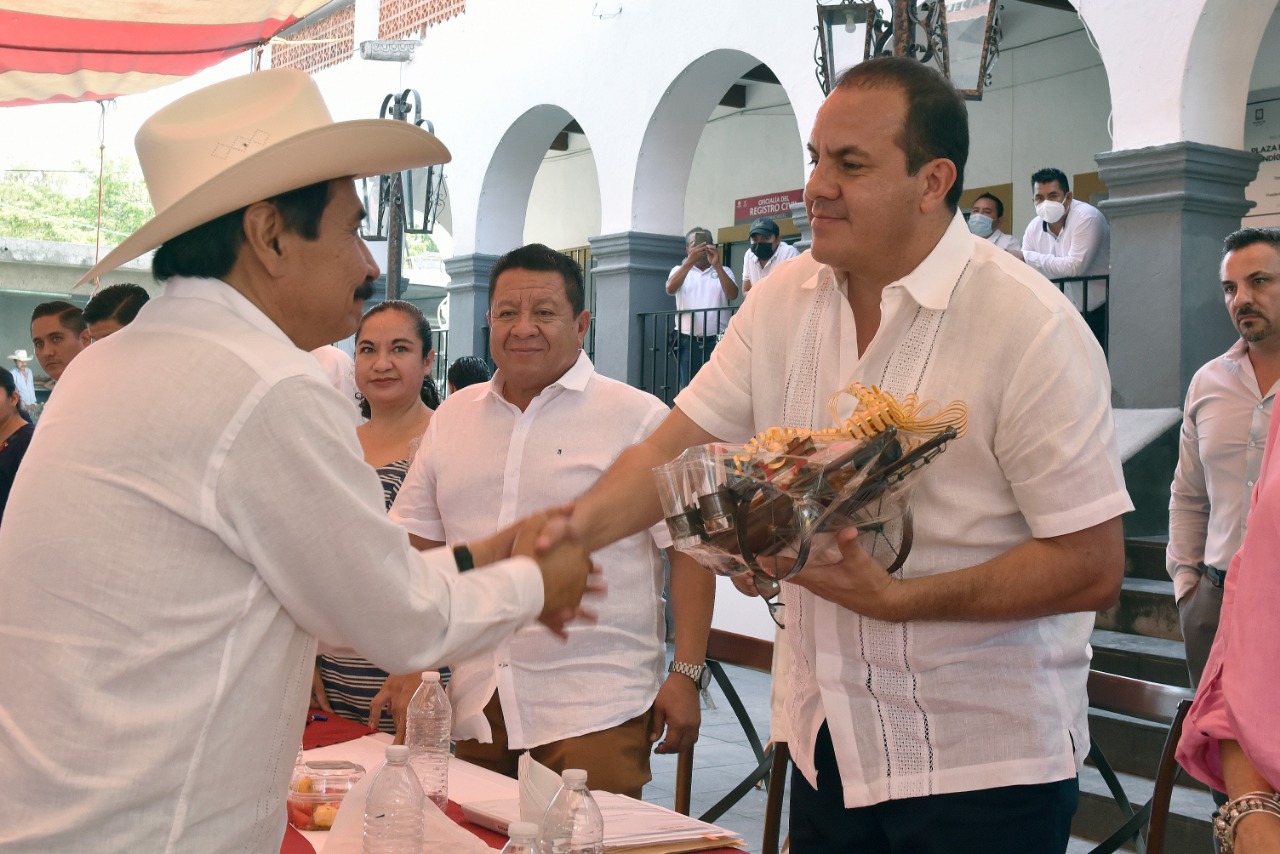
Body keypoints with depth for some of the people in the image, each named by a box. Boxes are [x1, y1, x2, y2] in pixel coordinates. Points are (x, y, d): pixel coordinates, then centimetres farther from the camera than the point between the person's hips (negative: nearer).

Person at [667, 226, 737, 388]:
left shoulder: (723, 271, 12)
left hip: (717, 341, -1)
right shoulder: (680, 270, 12)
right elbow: (670, 289, -10)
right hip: (687, 342, 1)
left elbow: (733, 294, -8)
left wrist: (717, 265, -18)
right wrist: (689, 262, -22)